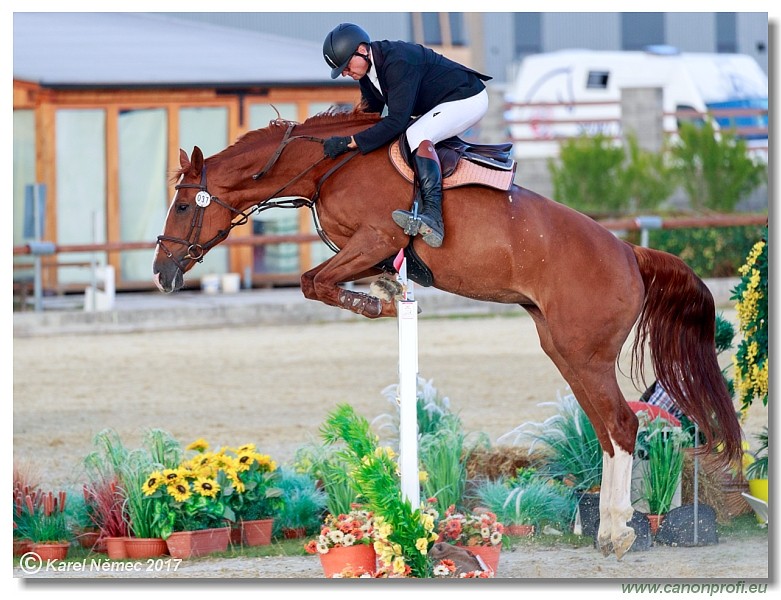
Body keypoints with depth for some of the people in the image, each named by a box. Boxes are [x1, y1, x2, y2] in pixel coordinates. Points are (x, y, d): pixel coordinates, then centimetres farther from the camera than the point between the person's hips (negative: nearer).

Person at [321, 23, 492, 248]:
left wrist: (349, 142, -37)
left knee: (417, 135, -32)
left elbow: (397, 120, -35)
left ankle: (433, 216, -46)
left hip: (467, 99, -11)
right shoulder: (367, 71, -1)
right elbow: (369, 113, 12)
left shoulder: (398, 62, -31)